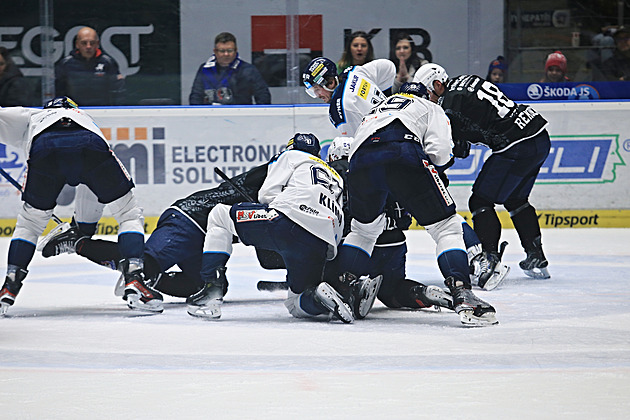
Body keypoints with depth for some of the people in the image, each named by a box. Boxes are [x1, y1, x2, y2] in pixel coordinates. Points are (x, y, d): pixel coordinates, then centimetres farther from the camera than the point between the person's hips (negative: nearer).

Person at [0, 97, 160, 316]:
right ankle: (134, 282, 2)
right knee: (130, 214, 17)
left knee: (30, 221, 23)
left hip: (44, 150, 0)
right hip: (91, 148, 0)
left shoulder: (31, 117, 42)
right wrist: (85, 228, 55)